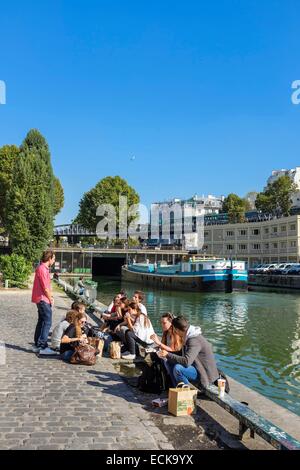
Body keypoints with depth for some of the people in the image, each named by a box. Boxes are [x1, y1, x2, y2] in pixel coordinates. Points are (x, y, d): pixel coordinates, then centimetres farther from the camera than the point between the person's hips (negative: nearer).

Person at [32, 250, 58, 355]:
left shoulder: (44, 268, 14)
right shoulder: (42, 269, -18)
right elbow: (45, 288, -19)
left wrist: (50, 296, 6)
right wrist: (50, 299, -7)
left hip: (41, 299, 11)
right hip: (43, 299, -11)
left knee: (41, 321, 16)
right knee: (47, 322, -8)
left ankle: (37, 345, 23)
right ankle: (42, 347, -7)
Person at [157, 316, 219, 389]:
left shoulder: (194, 340, -26)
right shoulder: (189, 336, 6)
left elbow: (186, 361, -35)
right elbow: (184, 354, 16)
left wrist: (168, 355, -29)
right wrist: (168, 353, 4)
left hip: (206, 373, -10)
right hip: (198, 367, 10)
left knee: (177, 368, -31)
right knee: (170, 362, 5)